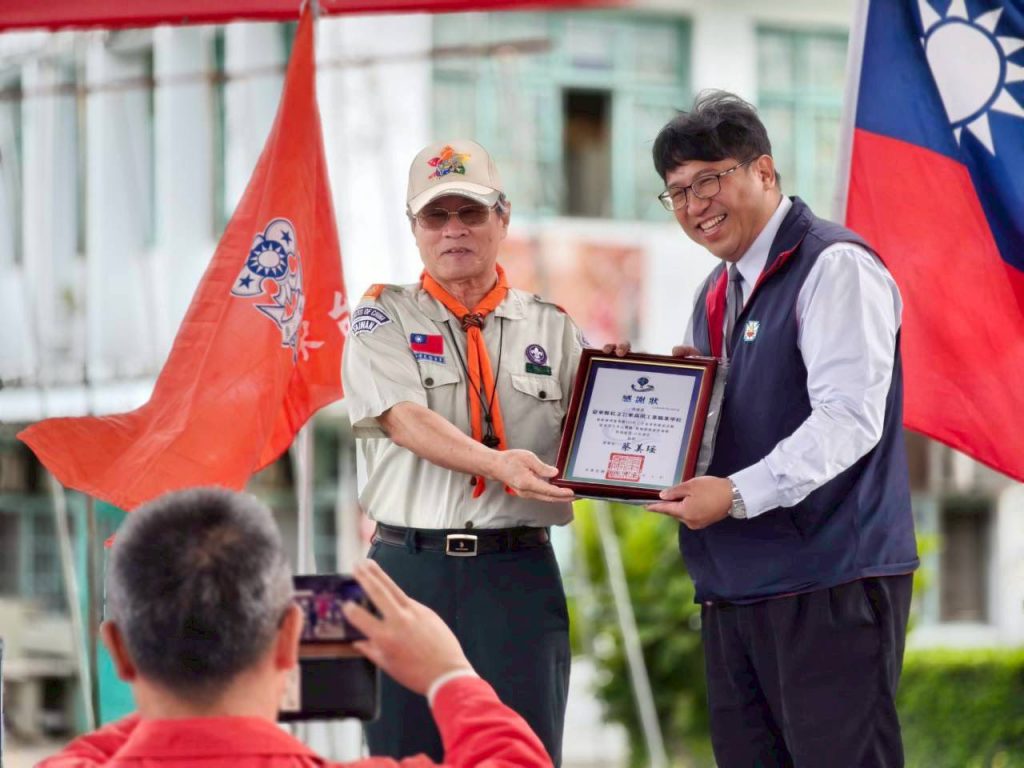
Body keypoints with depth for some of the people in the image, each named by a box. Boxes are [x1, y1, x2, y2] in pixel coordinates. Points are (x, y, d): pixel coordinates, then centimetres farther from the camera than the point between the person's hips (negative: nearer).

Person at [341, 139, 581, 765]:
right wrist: (500, 465, -26)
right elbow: (406, 421, -10)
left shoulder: (552, 329, 13)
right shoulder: (384, 319, 7)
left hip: (519, 573, 1)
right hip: (410, 567, -1)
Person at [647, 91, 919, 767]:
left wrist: (738, 494, -24)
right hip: (733, 584, 9)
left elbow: (848, 418, -19)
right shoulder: (717, 294, 20)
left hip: (830, 583, -9)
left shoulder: (834, 267, -9)